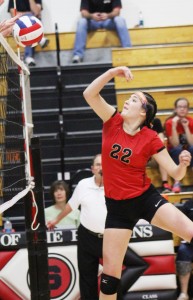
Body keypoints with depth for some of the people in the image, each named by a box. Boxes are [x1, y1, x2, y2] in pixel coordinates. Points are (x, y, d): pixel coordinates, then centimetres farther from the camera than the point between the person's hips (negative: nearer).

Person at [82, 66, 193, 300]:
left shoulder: (150, 139, -9)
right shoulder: (112, 122, -3)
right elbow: (89, 93, -14)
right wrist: (113, 72, -23)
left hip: (146, 198, -2)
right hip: (117, 206, 2)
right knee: (110, 270, 2)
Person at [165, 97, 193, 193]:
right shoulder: (169, 122, -13)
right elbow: (175, 144, -21)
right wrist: (174, 126, -30)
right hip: (174, 154, -2)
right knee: (178, 149, -36)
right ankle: (177, 182, -34)